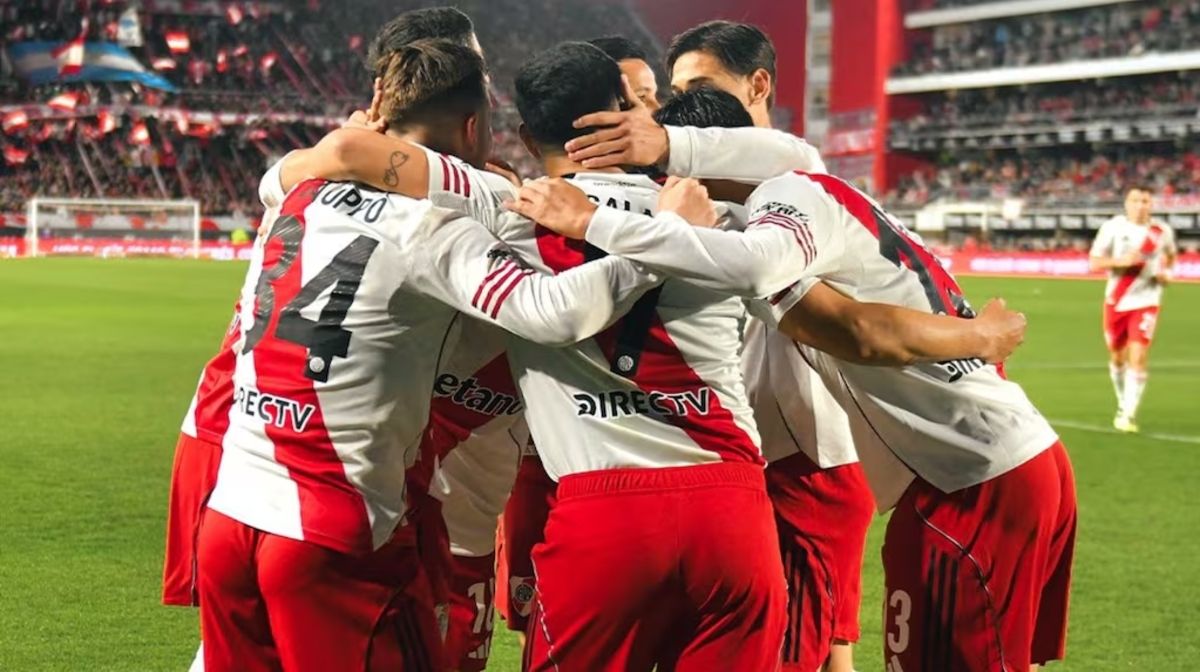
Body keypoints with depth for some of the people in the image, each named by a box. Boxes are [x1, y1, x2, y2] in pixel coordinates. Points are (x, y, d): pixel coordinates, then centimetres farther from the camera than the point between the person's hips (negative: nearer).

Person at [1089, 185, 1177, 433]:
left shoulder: (1162, 232, -3)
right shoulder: (1112, 227, -8)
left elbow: (1171, 255, 18)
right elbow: (1095, 263, -8)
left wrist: (1166, 271, -2)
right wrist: (1120, 261, -24)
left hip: (1145, 301, -1)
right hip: (1116, 301, 1)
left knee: (1138, 356, -15)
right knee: (1117, 357, 12)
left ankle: (1129, 414, -13)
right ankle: (1123, 403, 34)